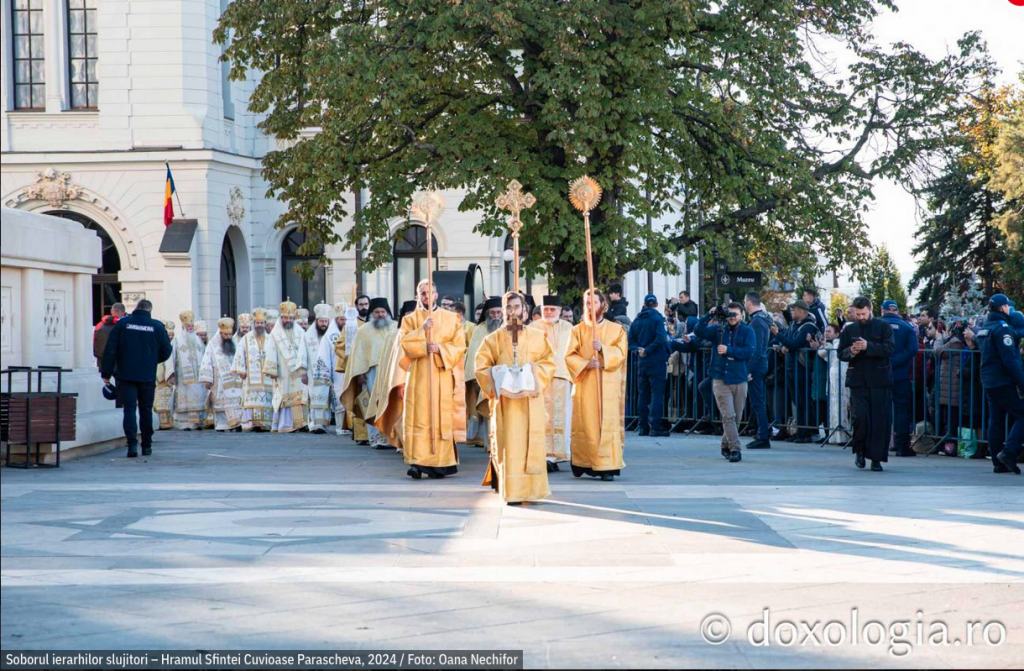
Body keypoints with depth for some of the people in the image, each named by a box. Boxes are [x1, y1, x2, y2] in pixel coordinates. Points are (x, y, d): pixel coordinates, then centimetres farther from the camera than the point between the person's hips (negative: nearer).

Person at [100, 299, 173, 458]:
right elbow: (166, 351, 5)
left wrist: (106, 373, 2)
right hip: (148, 376, 1)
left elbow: (110, 350, -3)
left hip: (126, 375, -1)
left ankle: (132, 443, -18)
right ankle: (147, 445, 17)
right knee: (146, 410, 12)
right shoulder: (157, 326, 0)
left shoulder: (122, 323, -1)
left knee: (129, 409, -2)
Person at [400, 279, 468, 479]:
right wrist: (422, 330, -16)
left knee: (443, 418, -4)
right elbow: (405, 343, -3)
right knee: (419, 418, -9)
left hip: (444, 377, 0)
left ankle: (441, 463, 1)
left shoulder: (451, 318, 11)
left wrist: (440, 348, -13)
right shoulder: (410, 319, 12)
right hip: (419, 378, 0)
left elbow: (459, 346, 3)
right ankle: (418, 462, -13)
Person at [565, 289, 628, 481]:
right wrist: (586, 363, -16)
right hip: (584, 385, 1)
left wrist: (603, 348, -20)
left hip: (608, 385, -1)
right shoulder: (577, 330, 10)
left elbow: (621, 352, -3)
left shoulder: (616, 330, 9)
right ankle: (583, 463, 6)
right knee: (585, 423, -2)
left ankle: (607, 466, -7)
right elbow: (569, 356, 1)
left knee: (608, 423, -6)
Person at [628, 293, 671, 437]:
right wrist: (647, 350, -12)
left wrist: (639, 349, -6)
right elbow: (660, 338, -21)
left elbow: (630, 340, 6)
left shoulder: (637, 320, 9)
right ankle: (655, 427, -10)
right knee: (657, 392, -5)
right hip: (657, 360, -5)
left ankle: (642, 426, 12)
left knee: (643, 393, 10)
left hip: (642, 362, 5)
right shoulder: (657, 318, -8)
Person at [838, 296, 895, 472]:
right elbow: (841, 354, 11)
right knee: (860, 417, -10)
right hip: (858, 381, 1)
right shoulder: (849, 330, 11)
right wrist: (851, 352, -11)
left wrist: (868, 346, -20)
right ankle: (860, 451, 13)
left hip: (880, 381, -1)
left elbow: (890, 349, -10)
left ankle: (876, 458, 7)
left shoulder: (883, 327, 3)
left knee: (880, 421, -2)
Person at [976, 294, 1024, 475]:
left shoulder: (983, 329, 14)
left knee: (996, 420, 9)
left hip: (989, 381, 9)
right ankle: (1009, 452, -18)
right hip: (1004, 381, -9)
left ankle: (999, 463, 9)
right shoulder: (1002, 328, -14)